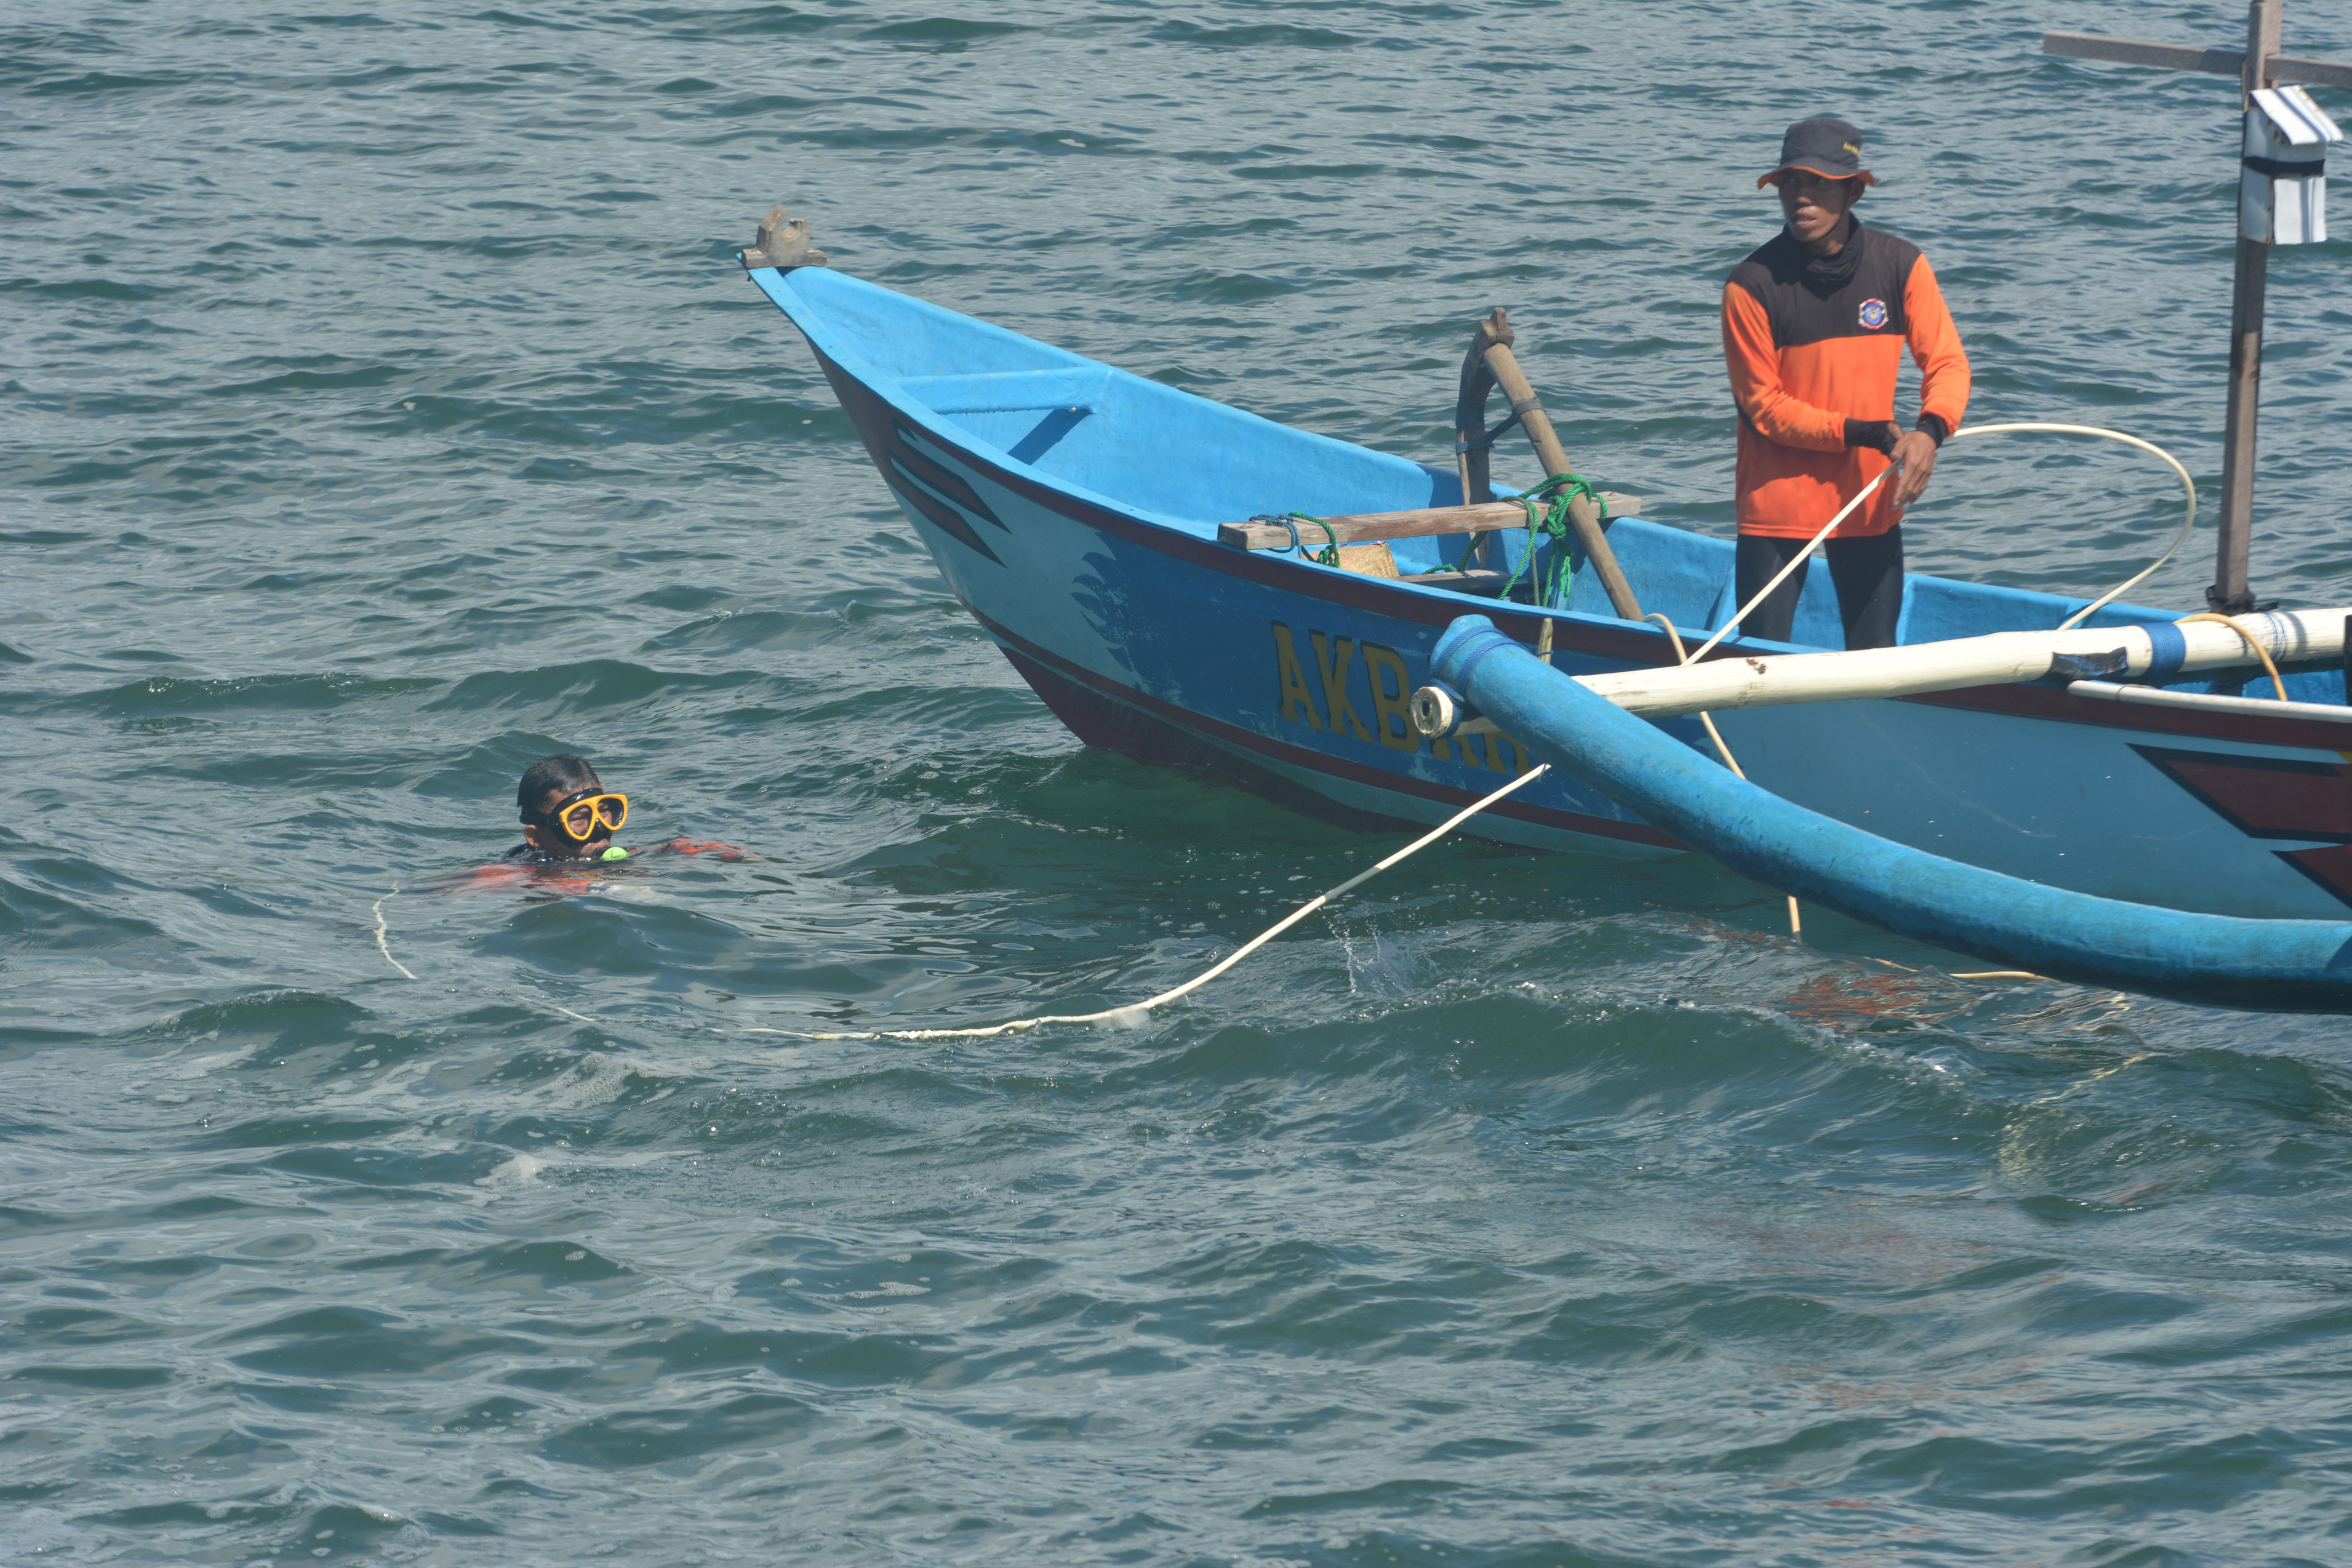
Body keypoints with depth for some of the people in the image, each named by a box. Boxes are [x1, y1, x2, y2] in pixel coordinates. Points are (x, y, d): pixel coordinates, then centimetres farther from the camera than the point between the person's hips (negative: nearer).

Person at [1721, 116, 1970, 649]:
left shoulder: (1900, 265, -4)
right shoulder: (1752, 284, -14)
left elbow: (1948, 364, -1)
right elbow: (1763, 407, -12)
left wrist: (1929, 432, -22)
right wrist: (1867, 434, -20)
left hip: (1869, 499, 3)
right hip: (1776, 503, -3)